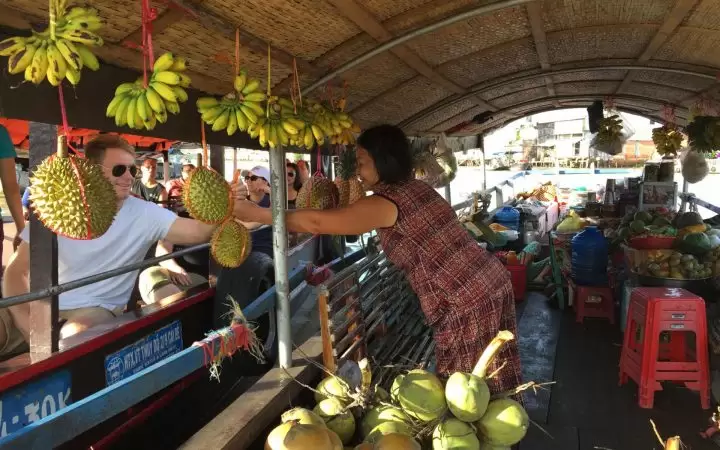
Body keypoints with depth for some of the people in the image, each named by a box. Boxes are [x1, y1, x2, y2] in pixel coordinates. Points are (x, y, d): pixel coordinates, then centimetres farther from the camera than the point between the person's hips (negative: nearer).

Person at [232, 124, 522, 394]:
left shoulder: (386, 202, -14)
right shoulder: (418, 188, 13)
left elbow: (317, 223, -18)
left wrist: (254, 214, -10)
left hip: (467, 301, -9)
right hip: (492, 282, 9)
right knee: (485, 391, 18)